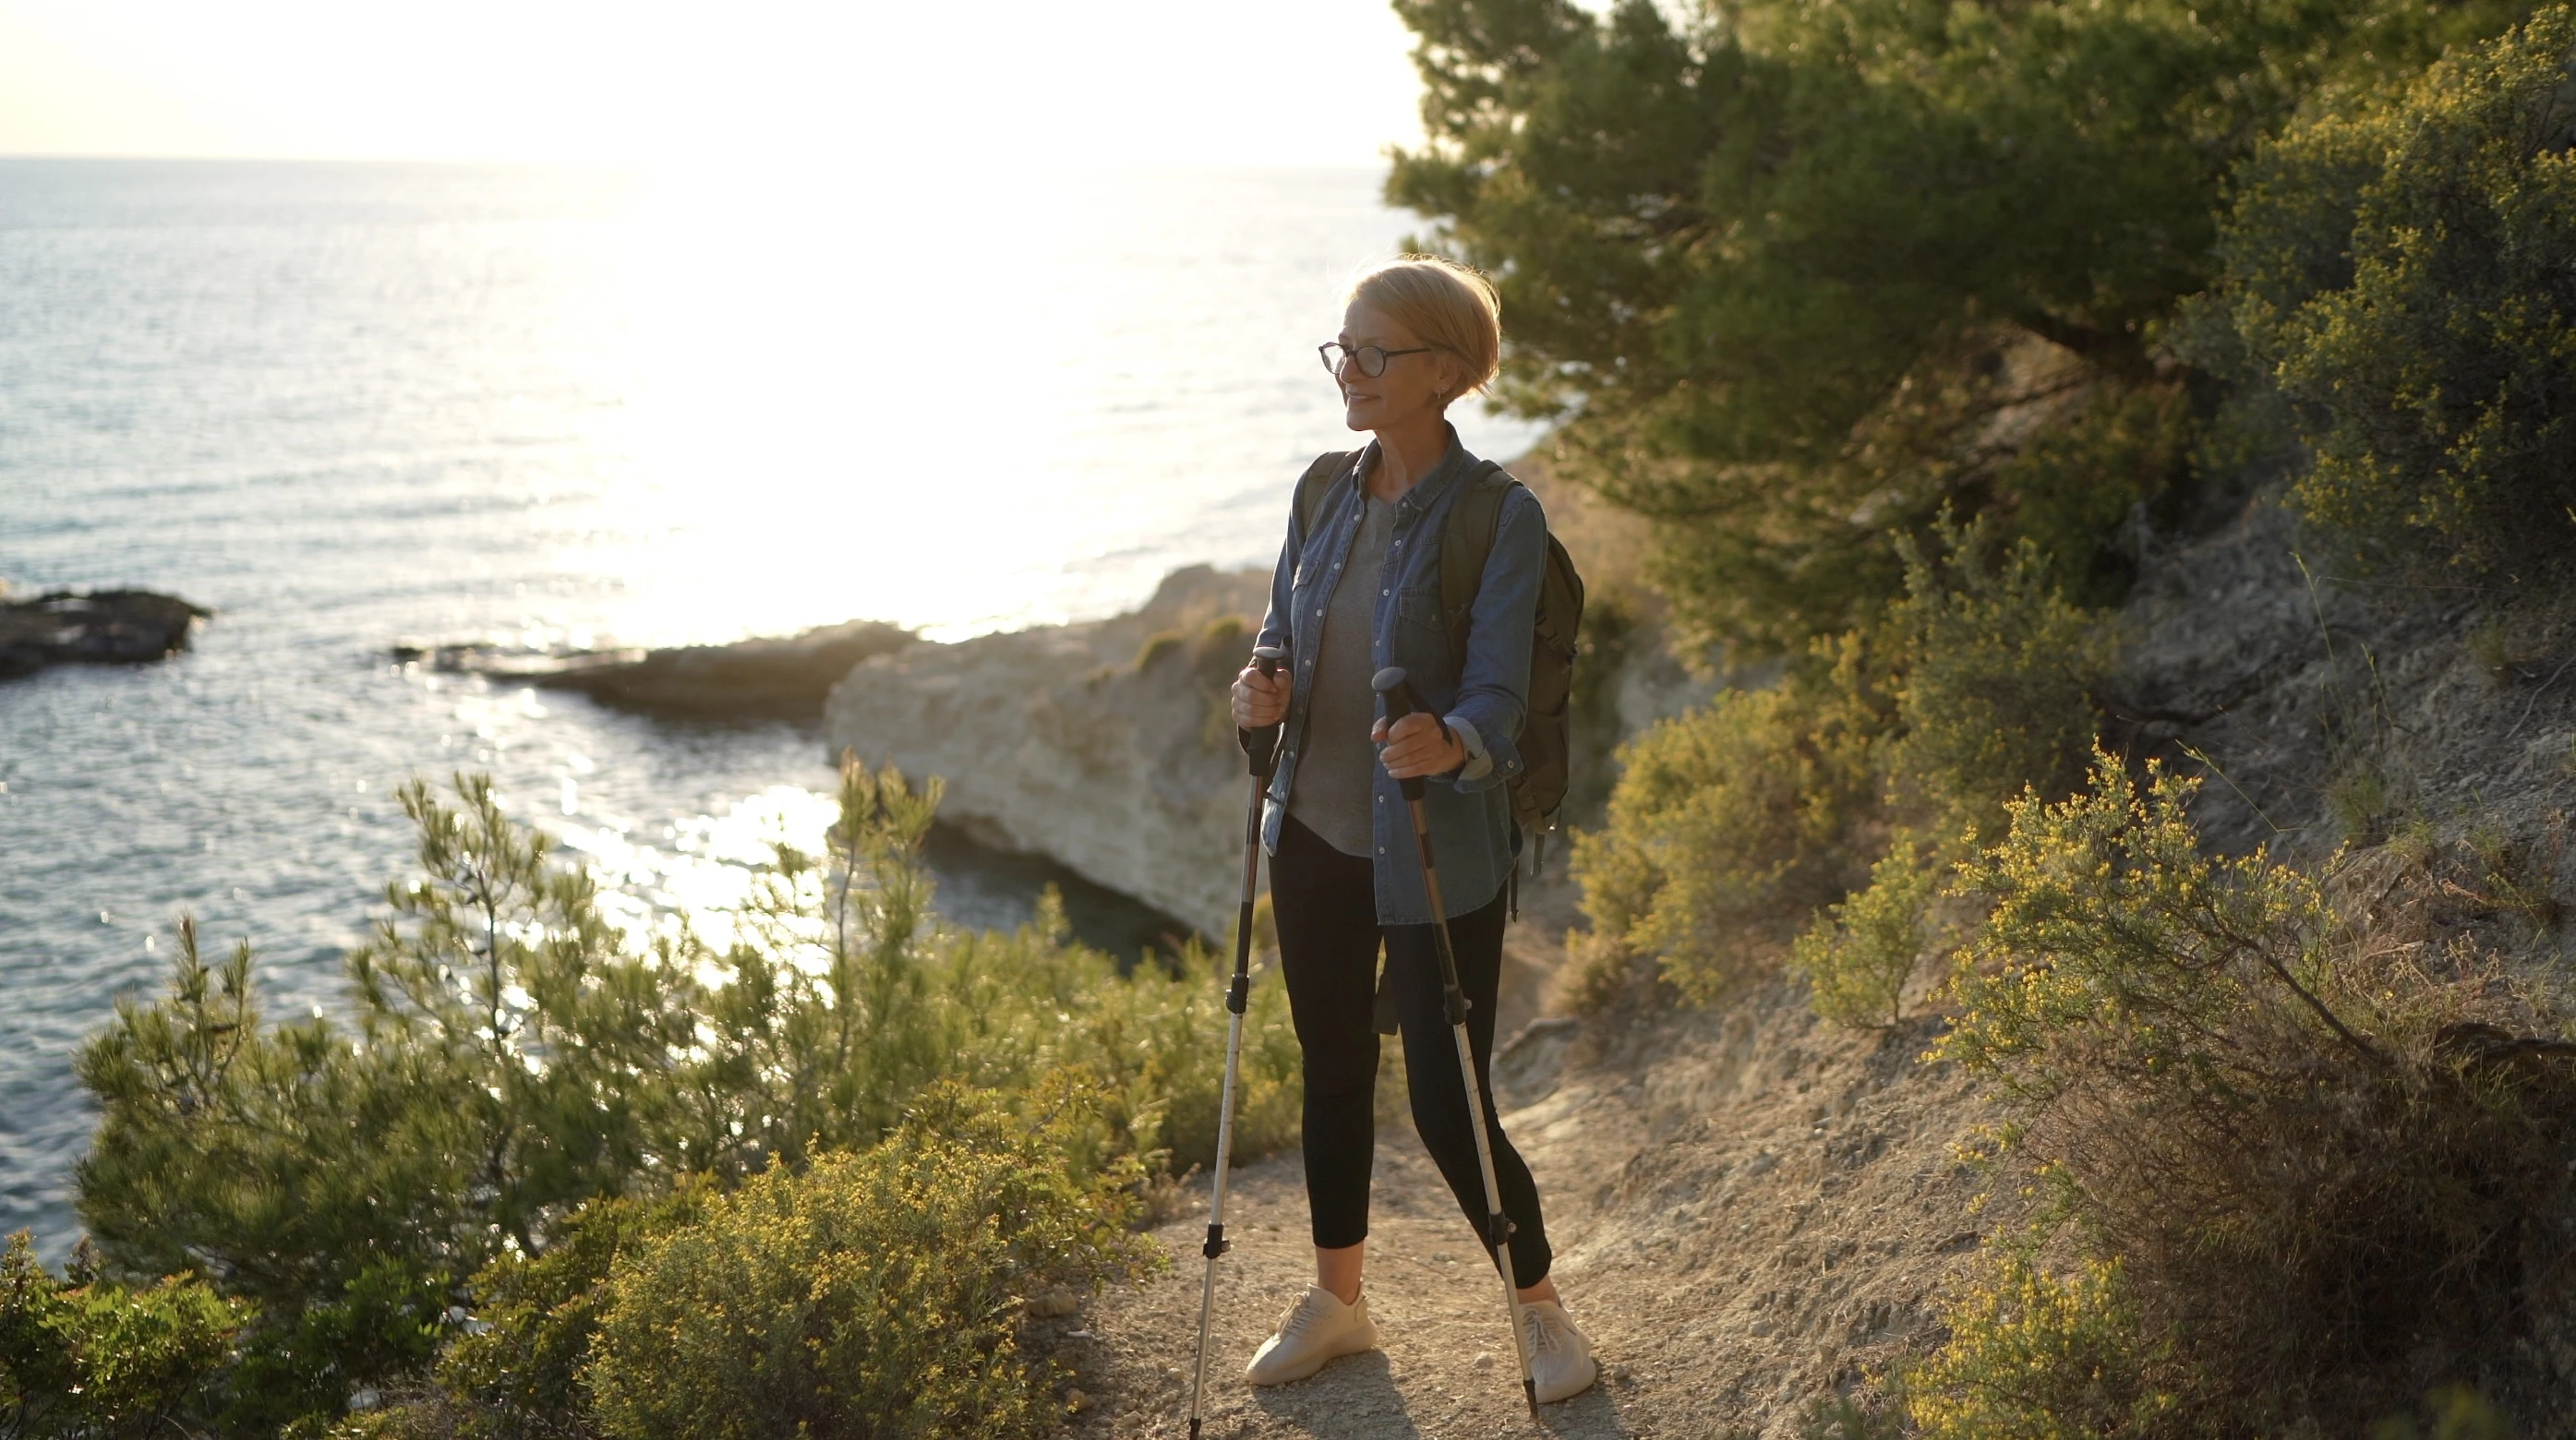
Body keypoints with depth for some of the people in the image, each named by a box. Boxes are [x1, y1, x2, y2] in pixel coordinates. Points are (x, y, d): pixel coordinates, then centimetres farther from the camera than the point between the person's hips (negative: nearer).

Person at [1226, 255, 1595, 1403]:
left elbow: (1498, 699, -20)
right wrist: (1265, 688, -14)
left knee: (1449, 1107, 0)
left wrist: (1448, 744, -43)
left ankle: (1541, 1309, 26)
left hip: (1437, 856, -6)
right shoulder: (1325, 493, 2)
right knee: (1332, 1076, 18)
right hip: (1315, 835, 6)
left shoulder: (1500, 521, -16)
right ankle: (1336, 1301, 38)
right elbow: (1283, 633, 9)